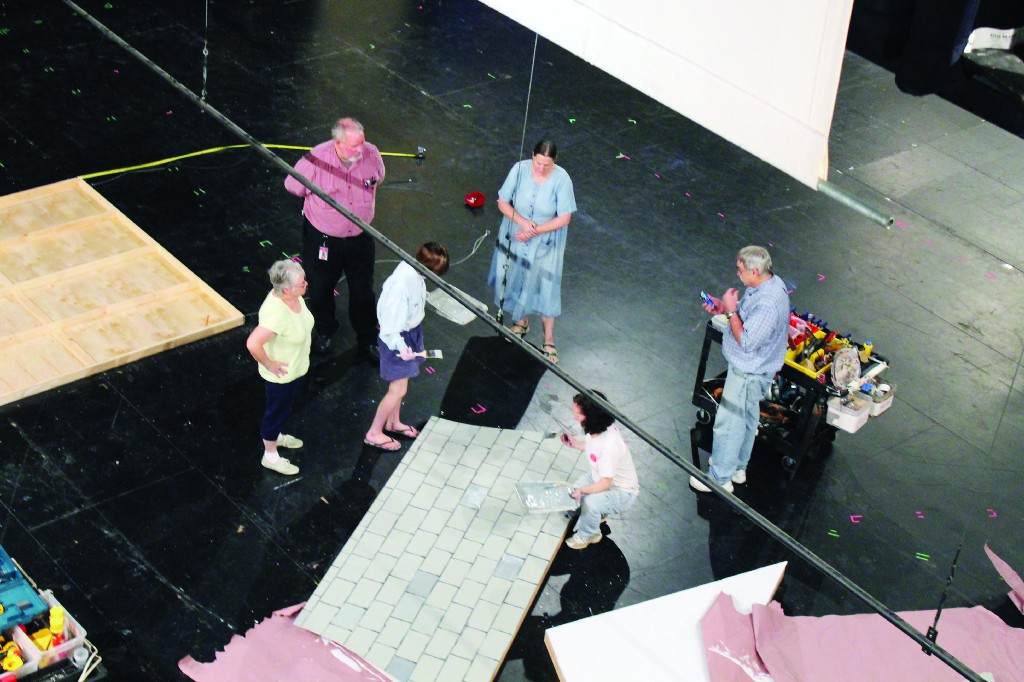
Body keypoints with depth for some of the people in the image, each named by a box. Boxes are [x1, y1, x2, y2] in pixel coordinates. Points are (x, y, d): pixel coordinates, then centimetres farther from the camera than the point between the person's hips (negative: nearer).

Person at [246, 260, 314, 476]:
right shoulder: (276, 313, -40)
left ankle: (276, 436, 58)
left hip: (296, 367, 8)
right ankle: (270, 456, 38)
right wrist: (268, 364, -28)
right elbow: (253, 343, -44)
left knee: (283, 408, 32)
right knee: (277, 411, 16)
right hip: (281, 374, -8)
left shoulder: (293, 296, -13)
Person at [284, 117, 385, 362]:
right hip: (322, 238, -1)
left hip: (360, 238, 2)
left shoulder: (372, 155, -20)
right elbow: (293, 186, -8)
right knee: (320, 288, 20)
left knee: (363, 291, 14)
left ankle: (367, 342, 33)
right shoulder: (316, 160, -28)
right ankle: (324, 330, 48)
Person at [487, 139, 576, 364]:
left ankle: (548, 340, 22)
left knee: (545, 288, 5)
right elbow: (503, 202, -10)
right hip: (515, 240, 3)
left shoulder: (562, 179, -22)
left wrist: (535, 231, -25)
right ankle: (522, 322, 46)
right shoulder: (520, 169, -17)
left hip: (545, 244, -3)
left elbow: (564, 218, -18)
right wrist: (522, 221, -25)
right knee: (517, 281, 20)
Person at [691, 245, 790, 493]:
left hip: (749, 373, -10)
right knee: (747, 418, 25)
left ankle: (720, 478, 21)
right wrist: (724, 308, -2)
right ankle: (738, 467, 43)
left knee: (728, 423, 6)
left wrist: (731, 311, -23)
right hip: (750, 367, 10)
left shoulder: (768, 305, -36)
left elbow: (745, 342, -31)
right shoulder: (768, 283, -5)